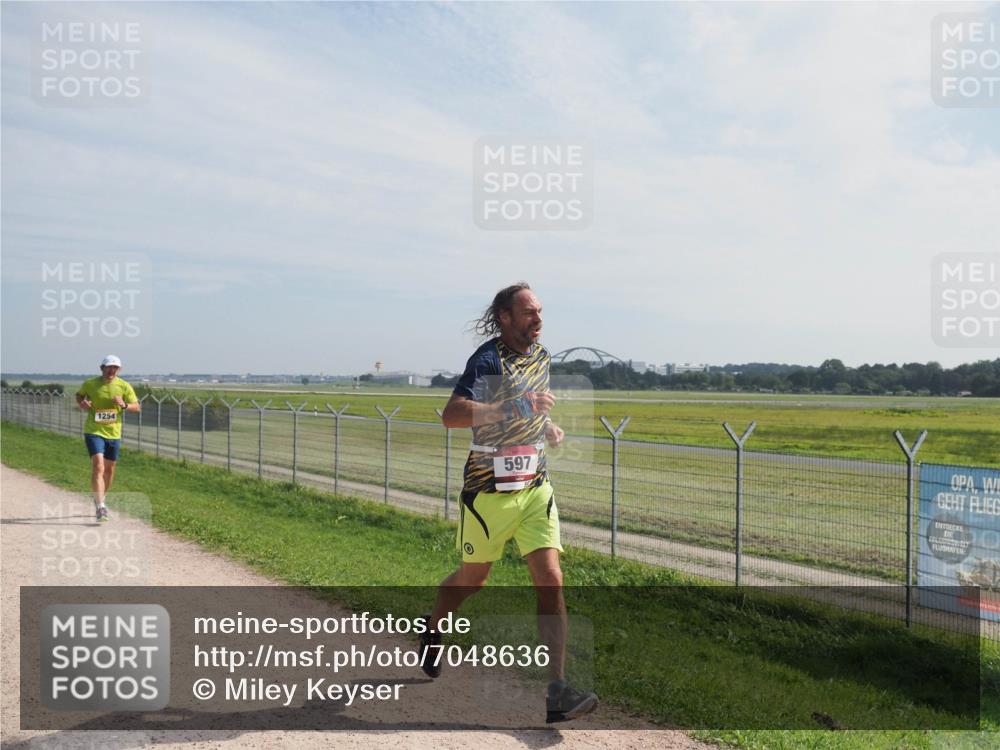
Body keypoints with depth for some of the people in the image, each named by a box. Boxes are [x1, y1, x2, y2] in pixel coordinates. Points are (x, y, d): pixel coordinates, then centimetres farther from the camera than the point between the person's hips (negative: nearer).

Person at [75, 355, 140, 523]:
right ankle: (100, 508, -20)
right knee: (98, 467, -18)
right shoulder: (90, 383, -5)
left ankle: (100, 500, 40)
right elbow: (79, 395, 15)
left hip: (114, 433, 3)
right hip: (94, 432, -3)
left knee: (109, 470, 16)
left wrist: (124, 405, -21)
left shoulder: (124, 386, -3)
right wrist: (82, 403, -7)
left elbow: (136, 407, -1)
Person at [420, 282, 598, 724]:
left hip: (535, 488, 5)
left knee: (551, 581, -7)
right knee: (472, 579, 14)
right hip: (489, 492, -5)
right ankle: (430, 627, 46)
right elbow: (451, 415, -30)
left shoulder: (541, 356, 9)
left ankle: (557, 693, -6)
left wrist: (547, 426, 8)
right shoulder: (488, 359, -15)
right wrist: (515, 406, -36)